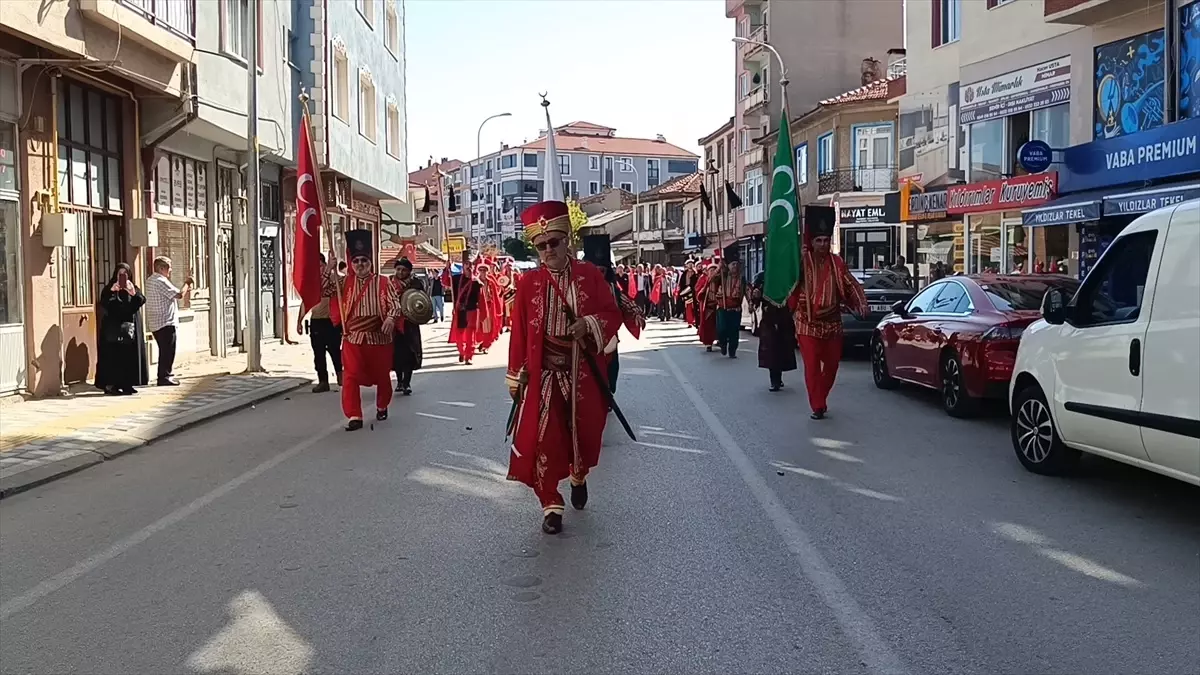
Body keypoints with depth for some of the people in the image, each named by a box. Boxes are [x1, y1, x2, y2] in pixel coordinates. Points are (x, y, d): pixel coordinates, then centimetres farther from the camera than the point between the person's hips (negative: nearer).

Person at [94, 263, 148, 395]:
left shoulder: (134, 289, 12)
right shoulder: (109, 289, 4)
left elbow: (141, 301, -6)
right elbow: (102, 304, -12)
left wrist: (133, 293, -26)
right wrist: (111, 291, -28)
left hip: (130, 328, 3)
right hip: (113, 329, -3)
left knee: (129, 356, 2)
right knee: (113, 356, -8)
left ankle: (127, 383, 7)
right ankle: (110, 384, -8)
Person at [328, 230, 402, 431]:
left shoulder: (382, 282, -2)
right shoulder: (345, 282, 5)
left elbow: (395, 303, -7)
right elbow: (323, 290, -1)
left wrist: (391, 318, -27)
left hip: (379, 337, -1)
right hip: (353, 338, 1)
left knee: (382, 375, 13)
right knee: (351, 377, -9)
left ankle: (382, 407, 38)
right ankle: (354, 417, -5)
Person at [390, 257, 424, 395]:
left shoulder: (416, 283, -1)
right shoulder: (390, 283, 2)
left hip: (410, 324, -1)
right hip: (394, 323, 1)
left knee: (409, 353, -2)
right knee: (396, 352, 8)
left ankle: (406, 383, 5)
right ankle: (399, 381, 24)